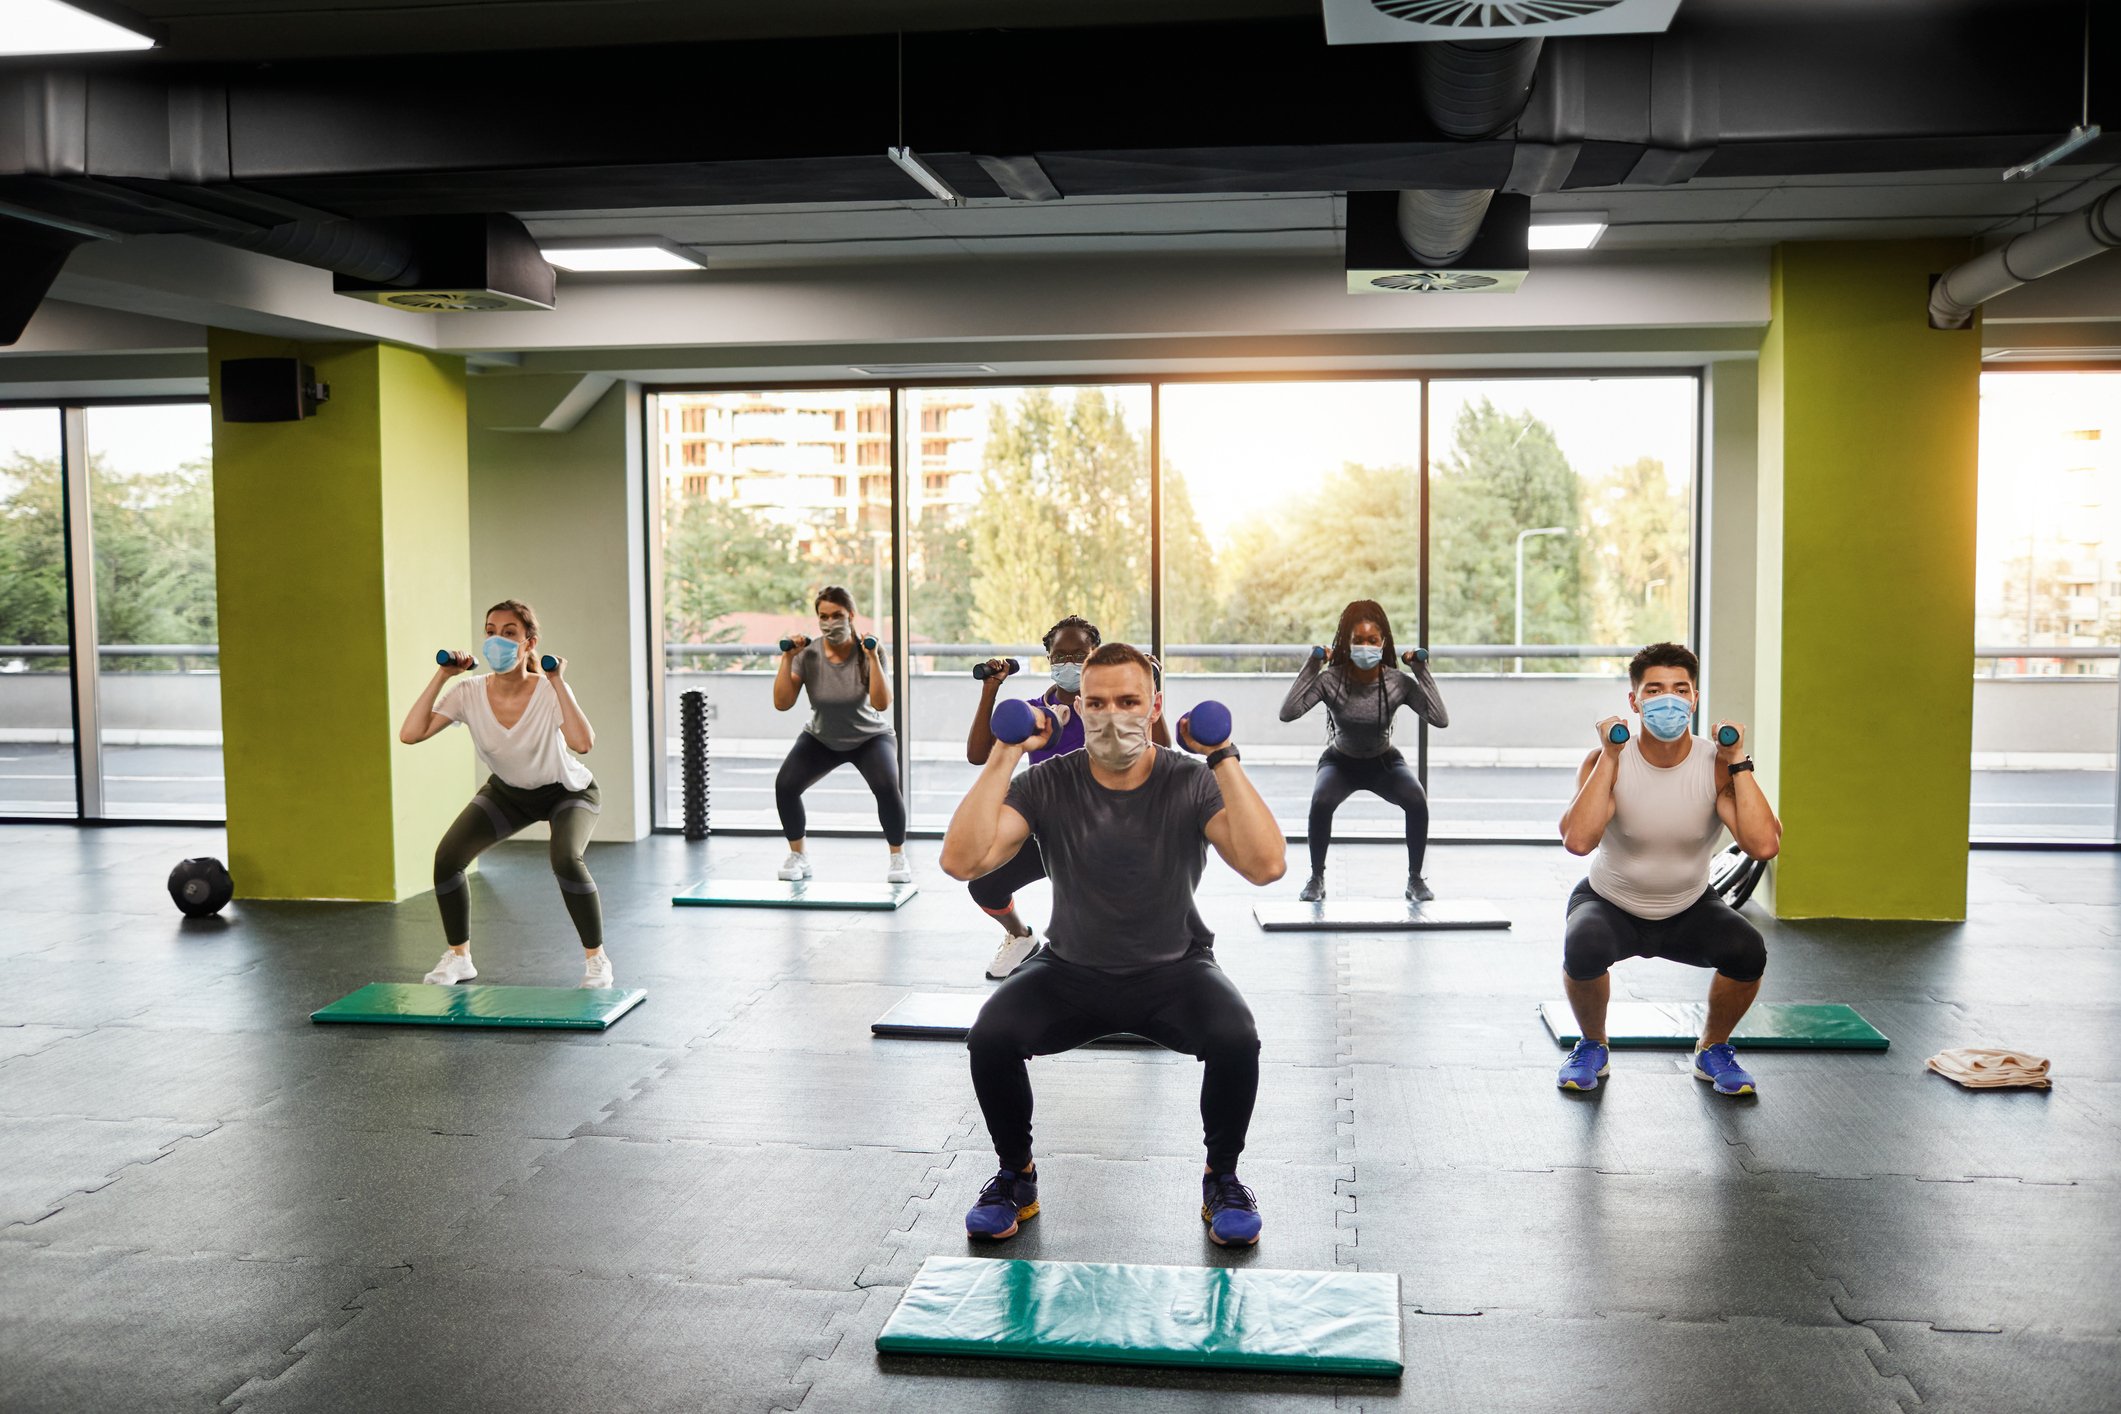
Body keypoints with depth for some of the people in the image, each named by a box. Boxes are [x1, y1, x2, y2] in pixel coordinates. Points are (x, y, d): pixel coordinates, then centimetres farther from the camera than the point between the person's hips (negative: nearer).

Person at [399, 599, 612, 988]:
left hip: (566, 791, -4)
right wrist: (441, 677, -28)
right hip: (507, 792, 4)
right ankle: (458, 958, 7)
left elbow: (582, 744, -47)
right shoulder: (469, 693, -20)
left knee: (566, 859, -32)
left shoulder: (549, 692, -29)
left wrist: (557, 682, -43)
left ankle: (597, 960, -12)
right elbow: (410, 734, -28)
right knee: (447, 857, -15)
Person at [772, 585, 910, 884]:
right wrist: (787, 659, -27)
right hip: (821, 740, 2)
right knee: (785, 785, -21)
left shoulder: (866, 652, -20)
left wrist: (872, 657, -35)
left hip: (870, 738, -2)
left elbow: (881, 704, -30)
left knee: (886, 787, -30)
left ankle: (898, 857, -7)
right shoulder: (808, 654, -17)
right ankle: (797, 857, 1)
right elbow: (782, 703, -20)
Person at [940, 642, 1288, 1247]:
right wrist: (1006, 753, -25)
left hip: (1174, 973, -1)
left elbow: (1266, 865, -29)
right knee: (990, 1036, -27)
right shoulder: (1048, 784, -10)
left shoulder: (1192, 783, -13)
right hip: (1071, 972, 1)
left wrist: (1224, 758, -31)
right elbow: (962, 860, -25)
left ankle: (1223, 1179, -1)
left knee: (1236, 1039, -31)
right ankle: (1015, 1176, 2)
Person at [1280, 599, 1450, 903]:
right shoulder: (1330, 680, -24)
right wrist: (1311, 668, -35)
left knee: (1417, 801, -29)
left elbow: (1440, 719, -31)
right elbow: (1287, 713, -35)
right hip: (1340, 762, -1)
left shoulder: (1398, 683, -22)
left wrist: (1422, 672, -31)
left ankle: (1415, 879, -7)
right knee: (1321, 802, -33)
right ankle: (1316, 878, -10)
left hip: (1384, 762, 1)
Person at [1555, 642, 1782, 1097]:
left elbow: (1764, 845, -32)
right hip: (1610, 905, -2)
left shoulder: (1717, 766, -17)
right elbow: (1577, 841, -39)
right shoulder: (1606, 762, -21)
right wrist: (1609, 757, -34)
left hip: (1689, 910, 2)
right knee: (1582, 950, -35)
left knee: (1748, 952, -28)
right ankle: (1592, 1047, -1)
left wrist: (1739, 762, -29)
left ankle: (1712, 1049, 5)